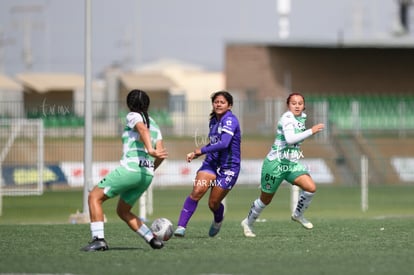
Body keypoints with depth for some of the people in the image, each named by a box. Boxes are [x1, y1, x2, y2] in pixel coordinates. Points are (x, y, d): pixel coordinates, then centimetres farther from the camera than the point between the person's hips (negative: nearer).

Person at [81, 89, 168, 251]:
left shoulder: (133, 116, 3)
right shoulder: (154, 125, 21)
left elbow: (143, 129, -20)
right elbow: (161, 154, 12)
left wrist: (150, 150, -36)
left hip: (129, 169, -8)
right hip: (147, 174, 8)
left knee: (94, 197, 0)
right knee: (123, 212, 22)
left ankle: (98, 239, -15)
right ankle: (153, 240, 9)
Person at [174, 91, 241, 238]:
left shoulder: (230, 120, -16)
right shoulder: (213, 121, 9)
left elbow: (224, 144, -29)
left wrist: (201, 150, -22)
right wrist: (196, 154, 12)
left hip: (229, 168, -5)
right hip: (211, 163, 5)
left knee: (213, 203, 2)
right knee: (197, 191, -19)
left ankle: (218, 220, 39)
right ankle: (181, 226, -20)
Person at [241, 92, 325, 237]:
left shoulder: (302, 117, 6)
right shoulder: (287, 118, -20)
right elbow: (290, 139, -36)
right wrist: (311, 131, -36)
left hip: (292, 164, 7)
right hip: (275, 163, -7)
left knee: (311, 187, -14)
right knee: (265, 200, 7)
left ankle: (298, 215, 10)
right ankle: (248, 223, 32)